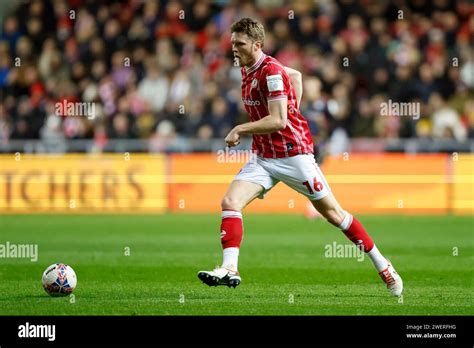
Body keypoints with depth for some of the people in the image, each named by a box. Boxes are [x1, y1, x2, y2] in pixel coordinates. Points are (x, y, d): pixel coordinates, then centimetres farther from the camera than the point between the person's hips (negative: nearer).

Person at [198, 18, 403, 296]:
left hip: (293, 154, -8)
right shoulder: (247, 69, 8)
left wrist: (240, 130, -18)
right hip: (263, 157, 8)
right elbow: (295, 75, 24)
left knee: (333, 213, 2)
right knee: (230, 203, -13)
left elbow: (277, 121, -25)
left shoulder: (270, 71, -19)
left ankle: (382, 265, 15)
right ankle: (230, 270, -18)